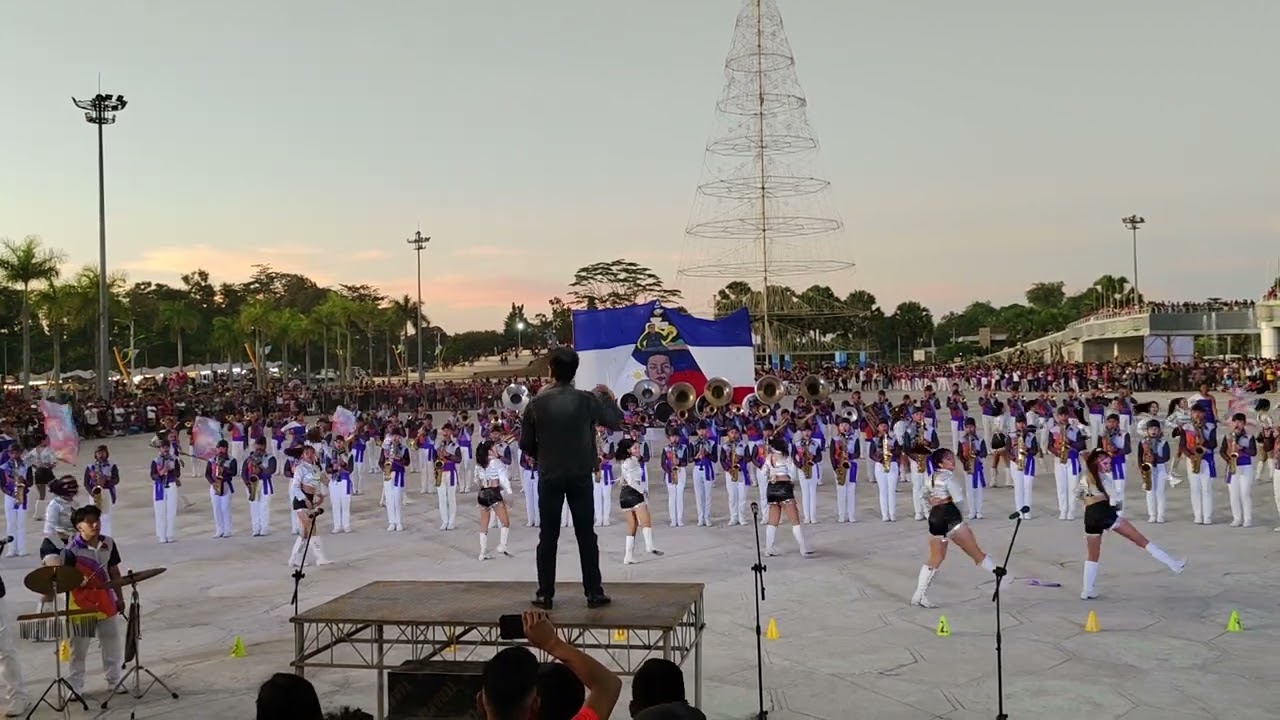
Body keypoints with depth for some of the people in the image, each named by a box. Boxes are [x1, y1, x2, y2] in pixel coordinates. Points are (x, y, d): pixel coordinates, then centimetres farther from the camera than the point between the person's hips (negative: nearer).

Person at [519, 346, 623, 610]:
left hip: (549, 478, 0)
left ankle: (545, 595, 11)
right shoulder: (587, 400, -7)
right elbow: (616, 422, 6)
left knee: (548, 537, 7)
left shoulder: (537, 403, -7)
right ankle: (594, 593, 9)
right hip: (581, 477, 0)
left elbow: (525, 443, -2)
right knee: (586, 536, 7)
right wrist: (607, 396, 21)